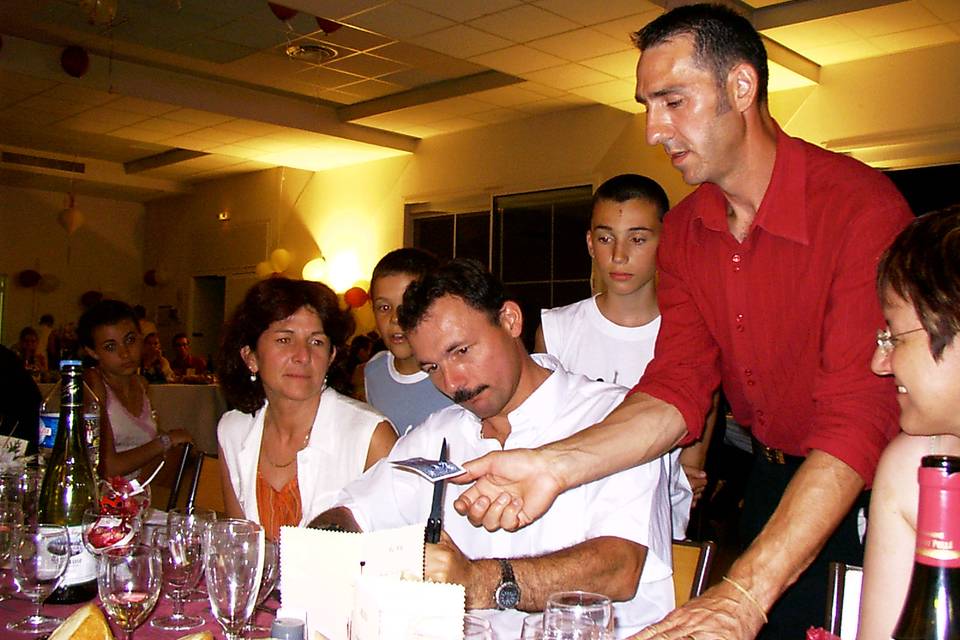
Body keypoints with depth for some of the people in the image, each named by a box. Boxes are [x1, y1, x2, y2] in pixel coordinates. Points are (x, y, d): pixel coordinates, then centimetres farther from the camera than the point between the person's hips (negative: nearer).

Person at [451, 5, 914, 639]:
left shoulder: (861, 206, -24)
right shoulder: (684, 230, -2)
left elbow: (858, 420, -31)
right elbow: (677, 391, -9)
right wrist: (556, 464, -26)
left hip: (866, 493, -5)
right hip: (771, 484, 5)